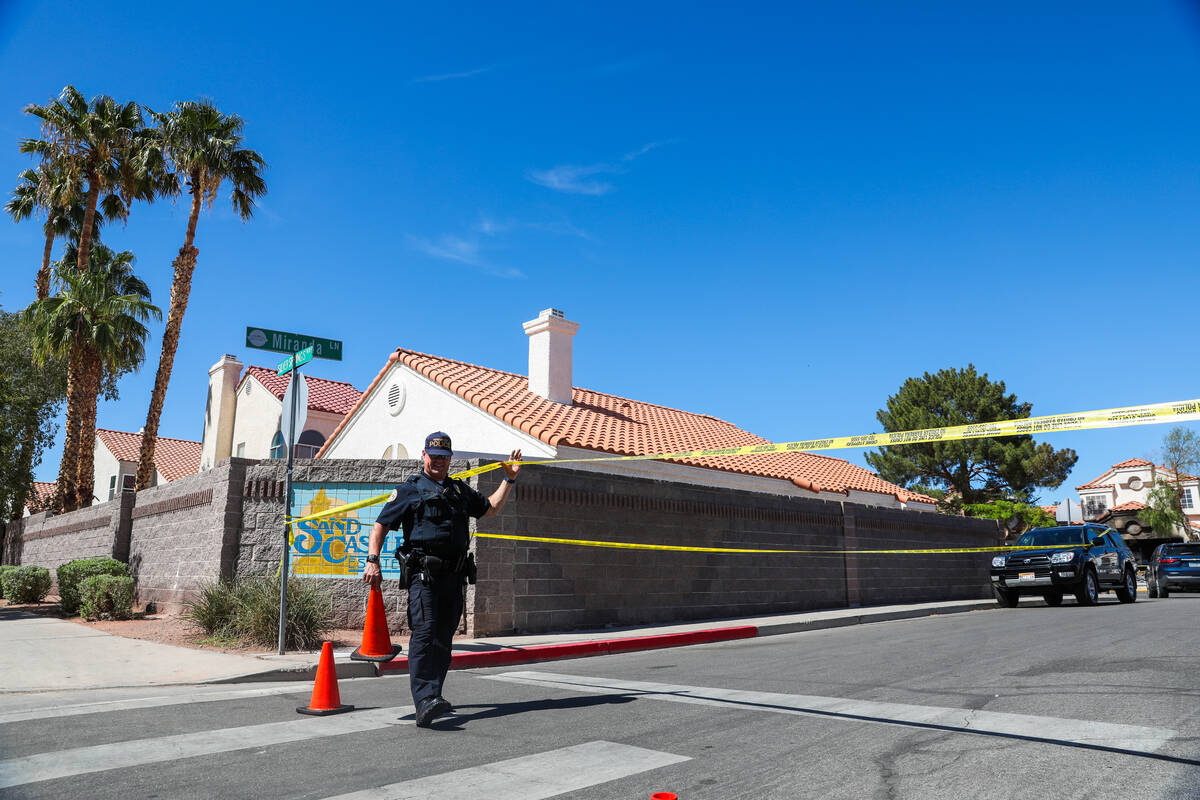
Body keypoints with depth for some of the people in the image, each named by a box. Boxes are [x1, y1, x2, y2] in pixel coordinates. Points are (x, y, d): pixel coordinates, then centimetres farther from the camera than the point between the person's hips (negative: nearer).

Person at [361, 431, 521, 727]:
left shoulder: (460, 490, 21)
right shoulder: (409, 490, 5)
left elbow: (491, 508, 32)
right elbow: (380, 526, 2)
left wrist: (509, 479, 26)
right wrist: (372, 560, -10)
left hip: (454, 575, 6)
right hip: (423, 573, -5)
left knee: (444, 636, 9)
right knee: (425, 633, -16)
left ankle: (432, 696, 20)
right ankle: (424, 702, -22)